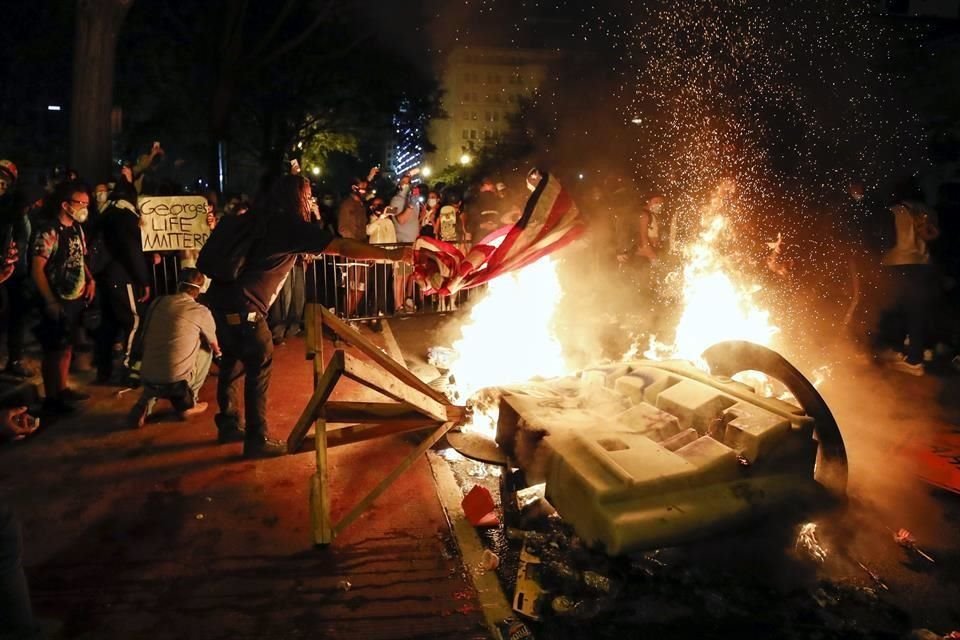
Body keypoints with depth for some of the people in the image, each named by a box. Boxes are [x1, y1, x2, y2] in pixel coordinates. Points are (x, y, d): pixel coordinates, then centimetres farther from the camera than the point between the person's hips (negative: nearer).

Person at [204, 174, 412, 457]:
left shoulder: (263, 218, 15)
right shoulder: (292, 225, -10)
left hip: (223, 296, 9)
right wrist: (392, 254, -13)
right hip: (241, 304, -9)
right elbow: (343, 247, -15)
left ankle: (229, 424, 35)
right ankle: (257, 439, 6)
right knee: (259, 366, -1)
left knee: (234, 360, 21)